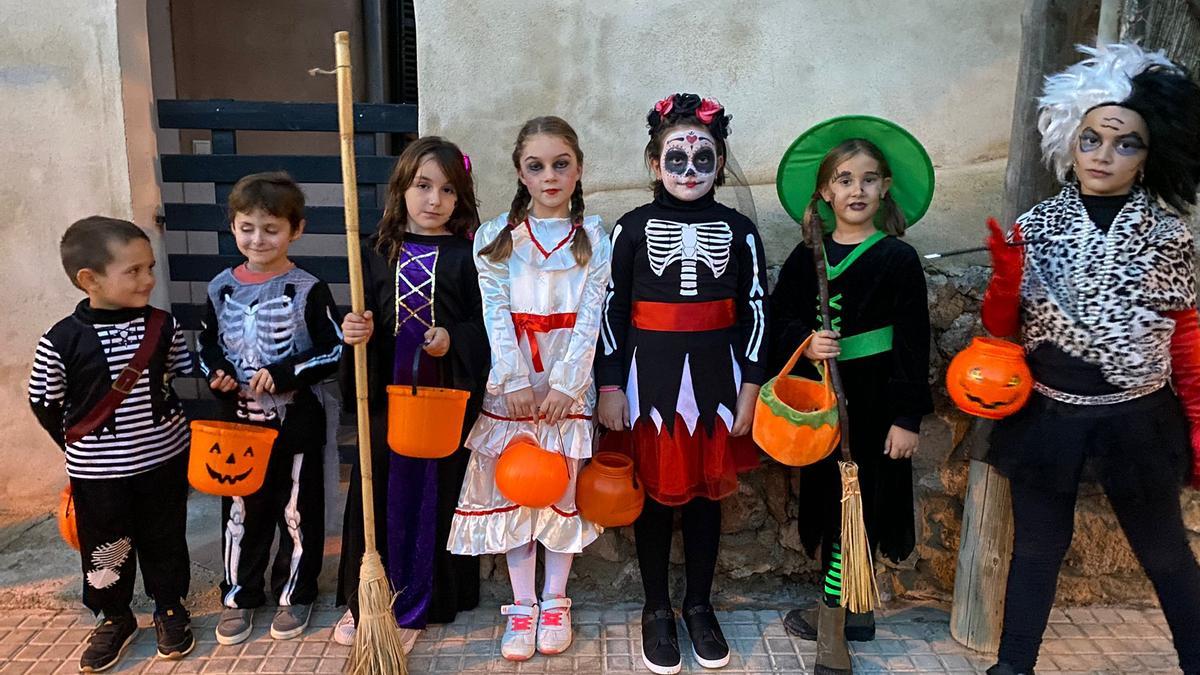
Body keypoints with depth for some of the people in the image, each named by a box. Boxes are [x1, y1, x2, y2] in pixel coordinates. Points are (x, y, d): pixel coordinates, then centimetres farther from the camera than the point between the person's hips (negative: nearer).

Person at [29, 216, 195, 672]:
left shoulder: (163, 326, -7)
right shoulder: (61, 341, -15)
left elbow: (184, 374, 8)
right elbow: (44, 403, -3)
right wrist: (81, 447, 3)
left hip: (164, 458, 2)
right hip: (97, 470, -1)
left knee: (165, 540, 15)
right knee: (104, 547, 13)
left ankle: (169, 608, 36)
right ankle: (115, 618, 35)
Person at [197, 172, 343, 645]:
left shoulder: (308, 290, -11)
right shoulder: (221, 288, 2)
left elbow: (334, 352, -11)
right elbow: (207, 346, 13)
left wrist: (283, 374, -21)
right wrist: (217, 372, -8)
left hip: (295, 421, -3)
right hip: (239, 419, 4)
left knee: (298, 510, 10)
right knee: (240, 511, 15)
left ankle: (294, 594, 28)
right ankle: (239, 594, 32)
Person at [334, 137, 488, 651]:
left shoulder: (466, 255, -2)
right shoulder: (378, 251, 5)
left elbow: (481, 328, -1)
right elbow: (366, 319, 9)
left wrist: (452, 340, -20)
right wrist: (354, 332, -12)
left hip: (444, 397, -2)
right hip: (386, 395, 2)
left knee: (434, 496, 7)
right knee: (379, 495, 11)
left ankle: (415, 605, 24)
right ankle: (364, 599, 28)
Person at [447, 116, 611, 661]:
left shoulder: (594, 238, 3)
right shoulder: (495, 237, 3)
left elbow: (589, 317, -4)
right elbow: (495, 315, -5)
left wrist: (565, 385, -13)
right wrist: (514, 382, -14)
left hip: (568, 382, 0)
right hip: (510, 382, 0)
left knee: (562, 490, 7)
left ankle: (554, 602, 23)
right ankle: (522, 606, 20)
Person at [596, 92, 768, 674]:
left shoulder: (739, 231, 2)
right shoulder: (632, 228, -2)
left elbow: (755, 313, 3)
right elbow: (612, 310, -2)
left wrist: (750, 390, 0)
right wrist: (609, 387, -5)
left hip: (715, 378, 2)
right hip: (651, 379, -1)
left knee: (707, 493, 12)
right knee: (654, 493, 9)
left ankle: (699, 605, 30)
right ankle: (657, 609, 26)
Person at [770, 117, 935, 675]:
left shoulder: (898, 259, -5)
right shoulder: (806, 258, 4)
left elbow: (912, 343, -7)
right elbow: (781, 319, 6)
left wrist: (907, 417, -9)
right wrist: (806, 343, -16)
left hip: (873, 401, -4)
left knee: (855, 503, -1)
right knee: (827, 499, 12)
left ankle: (833, 626, 9)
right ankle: (849, 609, 31)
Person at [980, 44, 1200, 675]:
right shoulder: (1036, 226, -5)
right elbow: (1001, 329, -1)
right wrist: (1004, 279, -20)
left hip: (1137, 421, 0)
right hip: (1047, 417, 1)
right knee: (1038, 547, 14)